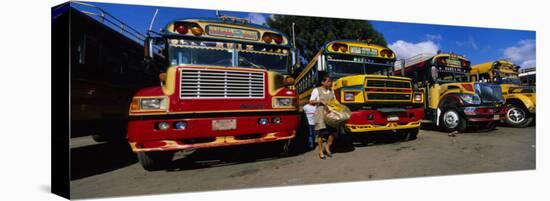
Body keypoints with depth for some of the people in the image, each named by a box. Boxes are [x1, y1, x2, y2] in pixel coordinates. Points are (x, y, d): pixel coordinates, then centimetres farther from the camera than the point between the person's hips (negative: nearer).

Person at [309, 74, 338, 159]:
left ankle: (327, 147, 18)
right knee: (321, 132, -2)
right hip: (320, 113, -5)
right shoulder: (317, 90, -3)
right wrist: (321, 101, -20)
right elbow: (311, 101, -8)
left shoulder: (331, 90, 14)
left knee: (333, 130, -4)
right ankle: (321, 151, 11)